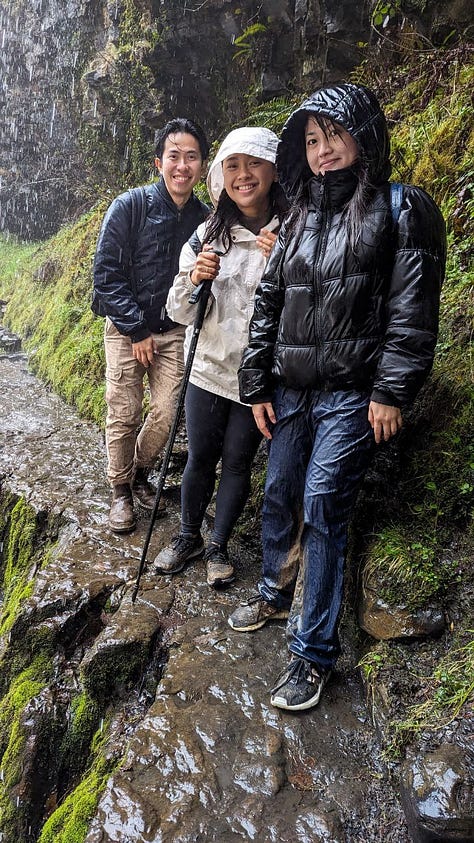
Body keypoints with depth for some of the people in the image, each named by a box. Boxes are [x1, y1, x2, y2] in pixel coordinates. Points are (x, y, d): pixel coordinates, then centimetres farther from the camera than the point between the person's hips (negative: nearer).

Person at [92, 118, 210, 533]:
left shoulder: (206, 218, -2)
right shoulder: (129, 207, -11)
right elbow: (107, 274, -11)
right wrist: (136, 332, -12)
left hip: (175, 331, 3)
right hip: (126, 328, -2)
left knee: (166, 413, 0)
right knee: (124, 414, 0)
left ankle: (141, 472, 28)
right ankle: (120, 489, 21)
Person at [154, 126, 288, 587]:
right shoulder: (208, 234, 0)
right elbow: (180, 313, 2)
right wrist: (193, 280, -19)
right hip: (208, 370, 2)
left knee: (237, 463, 10)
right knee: (199, 458, 13)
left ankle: (218, 546, 31)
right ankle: (188, 537, 35)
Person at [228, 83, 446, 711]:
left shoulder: (402, 209, -1)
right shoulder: (299, 218, 15)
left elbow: (412, 311, -8)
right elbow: (268, 303, 13)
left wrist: (392, 391, -14)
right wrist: (256, 386, 9)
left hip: (352, 394, -5)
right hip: (291, 389, 6)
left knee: (323, 506, -9)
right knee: (279, 496, 12)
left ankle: (314, 652, 4)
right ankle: (276, 593, 37)